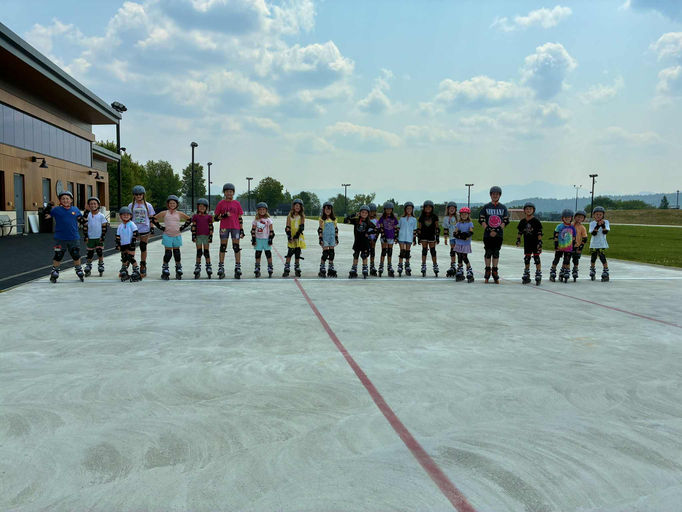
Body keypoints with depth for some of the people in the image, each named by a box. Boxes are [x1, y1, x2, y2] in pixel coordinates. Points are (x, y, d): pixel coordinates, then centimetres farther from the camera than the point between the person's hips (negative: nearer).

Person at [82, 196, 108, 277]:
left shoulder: (101, 216, -1)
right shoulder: (87, 215, 3)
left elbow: (105, 226, 0)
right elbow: (85, 226, 5)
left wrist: (103, 236, -6)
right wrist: (85, 236, 0)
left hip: (99, 238, -1)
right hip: (90, 238, 1)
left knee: (100, 252, 0)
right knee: (90, 253, 5)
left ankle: (101, 268, 11)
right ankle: (88, 269, 14)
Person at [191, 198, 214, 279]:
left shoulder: (209, 216, 4)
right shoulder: (195, 216, 5)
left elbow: (211, 227, 4)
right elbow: (193, 226, 5)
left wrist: (211, 236, -3)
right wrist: (193, 236, -2)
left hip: (206, 236, -1)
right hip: (198, 236, 1)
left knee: (206, 252, 2)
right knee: (199, 252, 4)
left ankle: (208, 267, 8)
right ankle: (198, 268, 9)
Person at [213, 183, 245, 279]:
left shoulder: (237, 203, 8)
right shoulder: (221, 203, 6)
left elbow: (240, 218, 10)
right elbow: (215, 217, 6)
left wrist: (242, 230, 4)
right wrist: (223, 216, -12)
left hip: (235, 227, 1)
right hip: (224, 227, 0)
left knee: (236, 247, -1)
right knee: (223, 247, -1)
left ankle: (238, 268, 3)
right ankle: (221, 268, 4)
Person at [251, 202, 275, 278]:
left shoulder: (268, 220, 2)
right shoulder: (255, 220, 6)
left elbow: (271, 230, 1)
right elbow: (253, 231, 8)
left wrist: (270, 239, -5)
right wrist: (253, 239, 2)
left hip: (266, 239, -2)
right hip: (258, 239, 2)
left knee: (268, 254, -1)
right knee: (258, 254, 4)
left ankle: (270, 268, 5)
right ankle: (257, 269, 8)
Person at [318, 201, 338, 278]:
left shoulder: (334, 219, 9)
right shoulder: (322, 219, -1)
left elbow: (336, 229, 13)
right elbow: (320, 230, -2)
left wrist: (337, 238, 9)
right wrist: (320, 238, -7)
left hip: (332, 238, 4)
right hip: (325, 238, -4)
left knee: (331, 253, 4)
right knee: (325, 253, -9)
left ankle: (331, 269, 12)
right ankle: (322, 269, -1)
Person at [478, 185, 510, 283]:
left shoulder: (503, 208, 6)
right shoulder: (486, 207, 3)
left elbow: (505, 221, 2)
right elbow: (481, 220, -1)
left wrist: (496, 231, -10)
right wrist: (489, 231, -11)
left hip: (499, 235, 1)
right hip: (487, 235, -1)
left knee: (496, 253, 5)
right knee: (488, 252, 2)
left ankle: (495, 272, 12)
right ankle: (487, 271, 12)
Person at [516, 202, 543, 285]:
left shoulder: (536, 221, -7)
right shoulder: (522, 221, 5)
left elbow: (539, 233, -8)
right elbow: (520, 232, 13)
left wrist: (540, 242, -14)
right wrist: (518, 239, 1)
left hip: (535, 243, -4)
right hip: (527, 243, 4)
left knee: (537, 258, -4)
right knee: (526, 259, 9)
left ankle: (538, 275, 0)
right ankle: (526, 276, 19)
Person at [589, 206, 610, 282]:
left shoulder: (605, 222, 2)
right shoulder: (592, 223, 3)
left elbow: (605, 232, -11)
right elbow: (593, 233, -11)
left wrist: (603, 225, -25)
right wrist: (597, 226, -23)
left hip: (602, 244, -2)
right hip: (594, 244, 2)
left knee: (602, 257, -12)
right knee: (593, 258, 8)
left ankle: (605, 274, -6)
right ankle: (592, 273, 25)